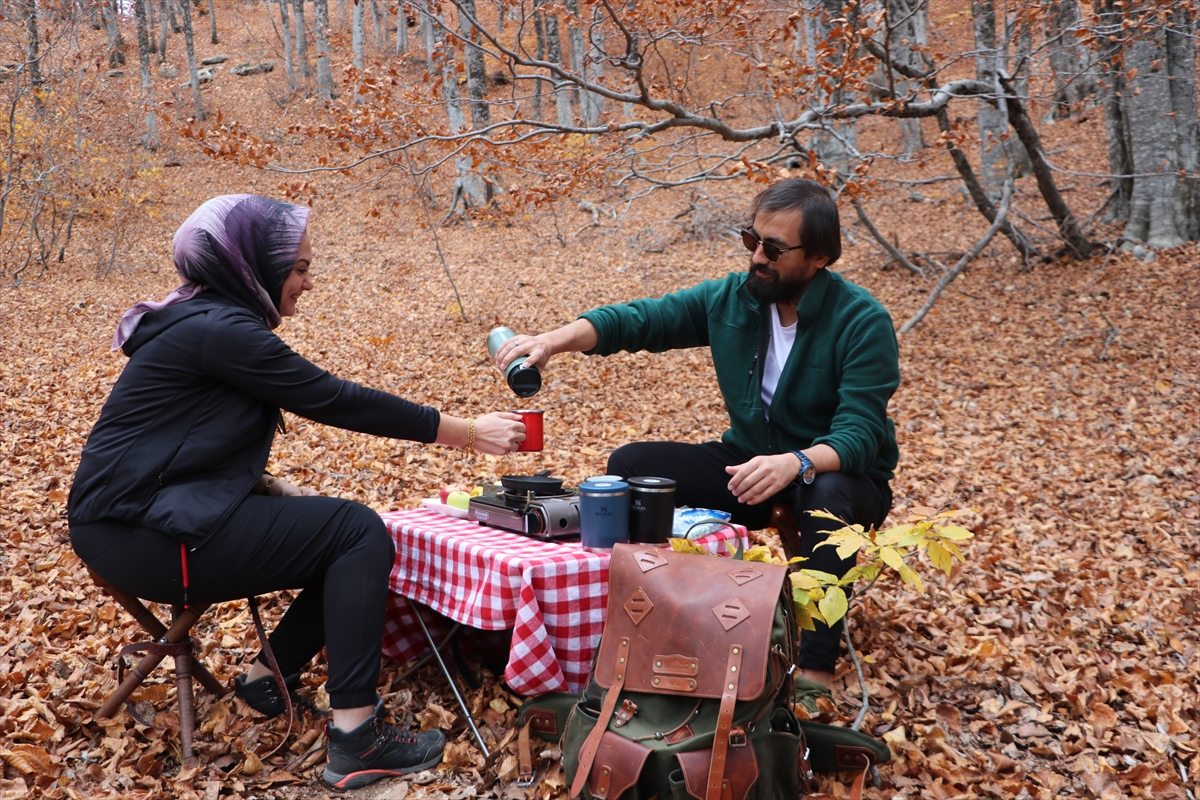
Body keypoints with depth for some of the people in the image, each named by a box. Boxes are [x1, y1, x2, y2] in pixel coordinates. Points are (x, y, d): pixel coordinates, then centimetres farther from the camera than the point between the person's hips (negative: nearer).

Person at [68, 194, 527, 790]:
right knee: (360, 534, -14)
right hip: (141, 537, -9)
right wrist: (469, 433, -12)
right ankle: (355, 740, -15)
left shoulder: (207, 321, 12)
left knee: (352, 539, 6)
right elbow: (336, 400, -18)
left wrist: (273, 488, 3)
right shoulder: (218, 330, -18)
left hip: (159, 512, 9)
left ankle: (269, 675, 14)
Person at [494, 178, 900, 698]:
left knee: (829, 495, -41)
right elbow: (638, 318, -6)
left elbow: (860, 433, -28)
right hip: (748, 465, 5)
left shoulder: (862, 321, -20)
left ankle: (815, 669, -30)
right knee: (630, 465, -11)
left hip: (838, 474, -5)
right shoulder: (731, 298, -5)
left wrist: (797, 462, -48)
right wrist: (554, 339, -23)